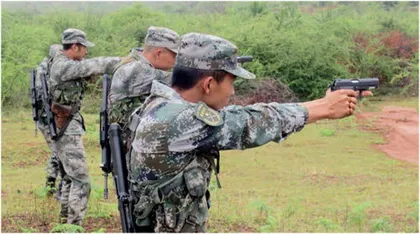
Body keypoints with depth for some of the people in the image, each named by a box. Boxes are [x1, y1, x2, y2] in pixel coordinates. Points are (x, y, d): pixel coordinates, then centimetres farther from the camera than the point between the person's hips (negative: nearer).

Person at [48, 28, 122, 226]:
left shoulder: (65, 65, 13)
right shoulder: (64, 66, -17)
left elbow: (89, 70, 8)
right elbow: (94, 65, -18)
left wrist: (118, 63, -5)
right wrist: (122, 61, -8)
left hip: (64, 128, 10)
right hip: (67, 129, -10)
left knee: (70, 178, 18)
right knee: (81, 180, -9)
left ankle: (65, 221, 27)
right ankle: (74, 226, -7)